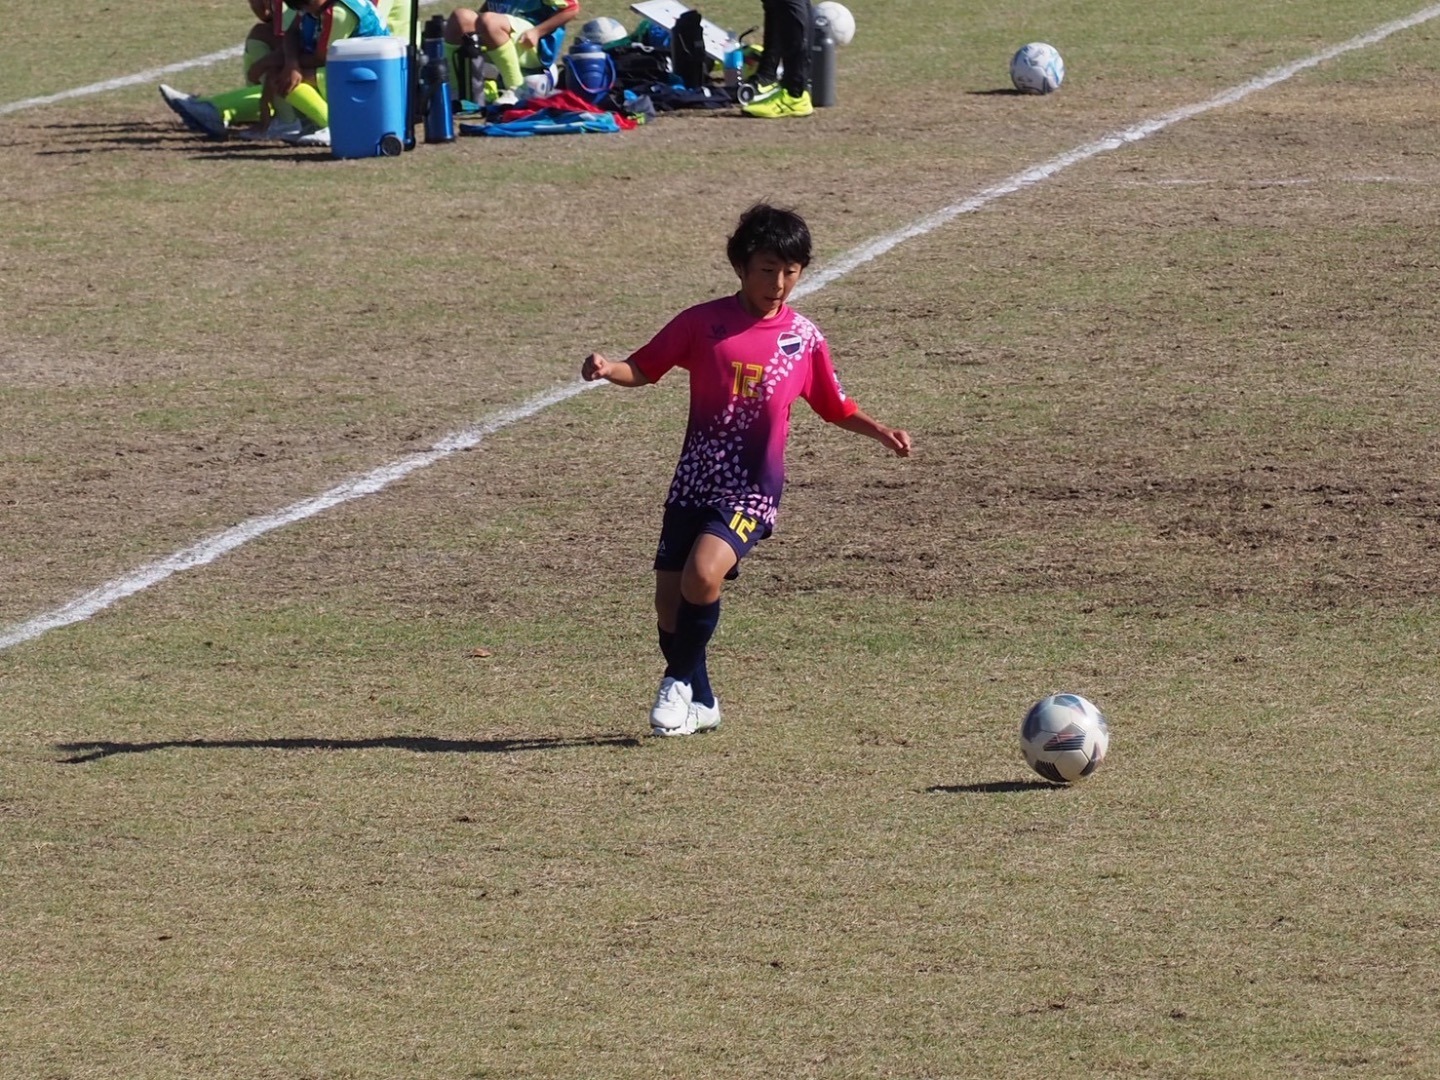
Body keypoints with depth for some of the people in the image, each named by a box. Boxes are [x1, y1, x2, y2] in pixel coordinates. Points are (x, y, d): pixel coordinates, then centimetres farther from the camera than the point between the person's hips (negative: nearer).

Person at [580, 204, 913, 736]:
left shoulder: (804, 338, 2)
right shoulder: (703, 323, -1)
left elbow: (834, 407, 14)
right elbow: (643, 368, 4)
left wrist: (879, 431, -1)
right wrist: (606, 369, -16)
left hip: (752, 489, -2)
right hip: (693, 485, 2)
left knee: (703, 574, -26)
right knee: (669, 599, 3)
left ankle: (681, 682, -2)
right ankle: (700, 704, 26)